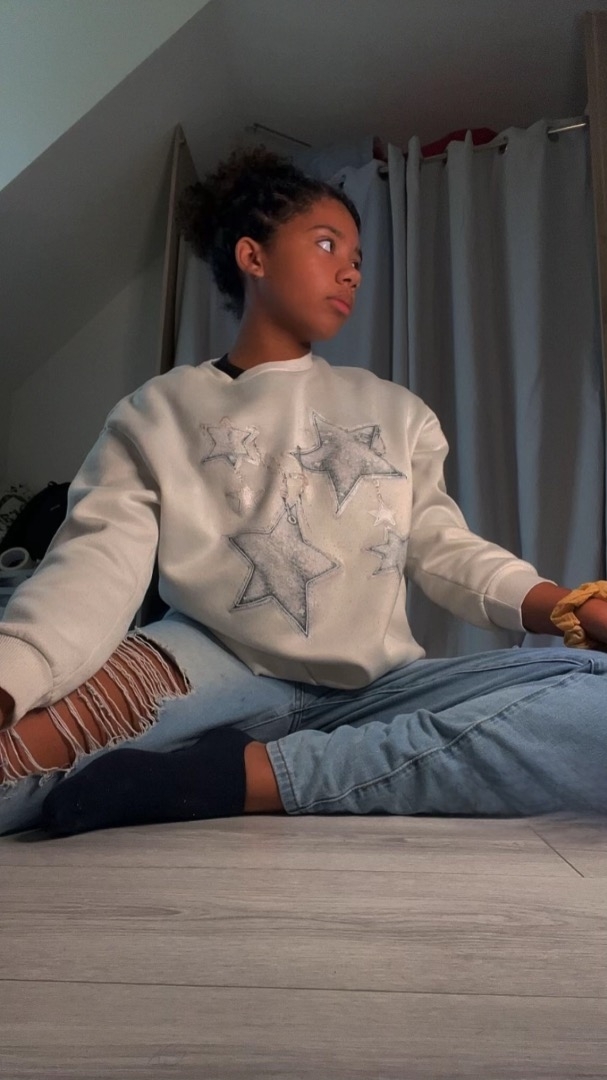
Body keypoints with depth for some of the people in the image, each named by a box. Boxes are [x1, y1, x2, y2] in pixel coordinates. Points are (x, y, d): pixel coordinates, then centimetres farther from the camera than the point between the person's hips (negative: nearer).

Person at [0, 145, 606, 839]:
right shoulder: (158, 415, 7)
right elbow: (93, 569, -7)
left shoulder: (397, 413, 18)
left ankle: (243, 774, -29)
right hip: (219, 671, -3)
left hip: (371, 690, 4)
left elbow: (444, 548, 11)